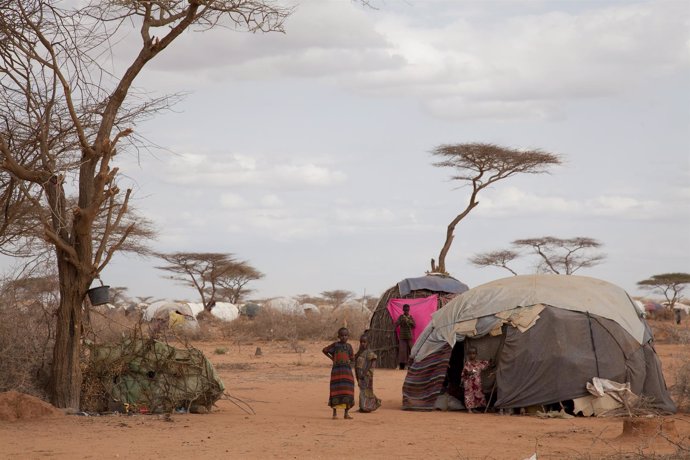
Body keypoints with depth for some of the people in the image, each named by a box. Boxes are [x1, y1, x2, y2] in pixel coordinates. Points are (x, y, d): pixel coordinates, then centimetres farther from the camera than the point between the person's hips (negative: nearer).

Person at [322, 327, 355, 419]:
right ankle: (335, 412, 1)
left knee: (347, 392, 0)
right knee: (336, 391, -3)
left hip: (347, 370, 2)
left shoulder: (349, 346, 9)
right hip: (337, 370, -2)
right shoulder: (335, 345, 4)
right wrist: (332, 358, 7)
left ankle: (347, 413, 7)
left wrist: (348, 362, 0)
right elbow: (324, 350, 12)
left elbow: (352, 359, 14)